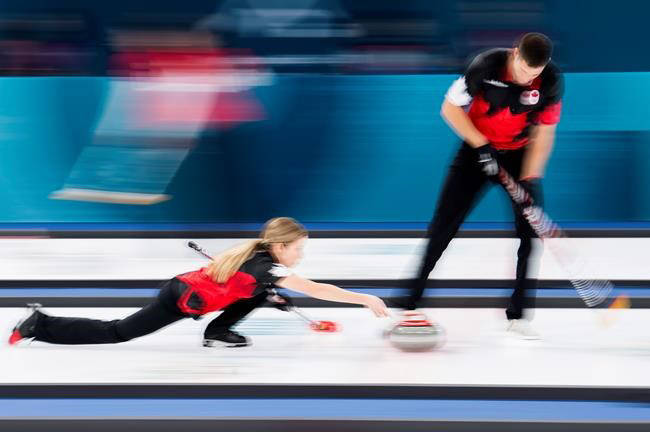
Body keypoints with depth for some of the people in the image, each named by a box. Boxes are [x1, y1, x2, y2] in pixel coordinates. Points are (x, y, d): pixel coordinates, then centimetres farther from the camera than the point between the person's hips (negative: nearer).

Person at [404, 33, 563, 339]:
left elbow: (543, 133, -8)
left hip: (520, 154, 2)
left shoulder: (551, 81, -16)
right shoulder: (487, 65, -23)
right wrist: (481, 146, -20)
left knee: (532, 229, -10)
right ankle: (410, 304, 1)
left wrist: (528, 180, -17)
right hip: (477, 149, -2)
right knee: (442, 227, -7)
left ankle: (517, 314, 0)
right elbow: (450, 108, -13)